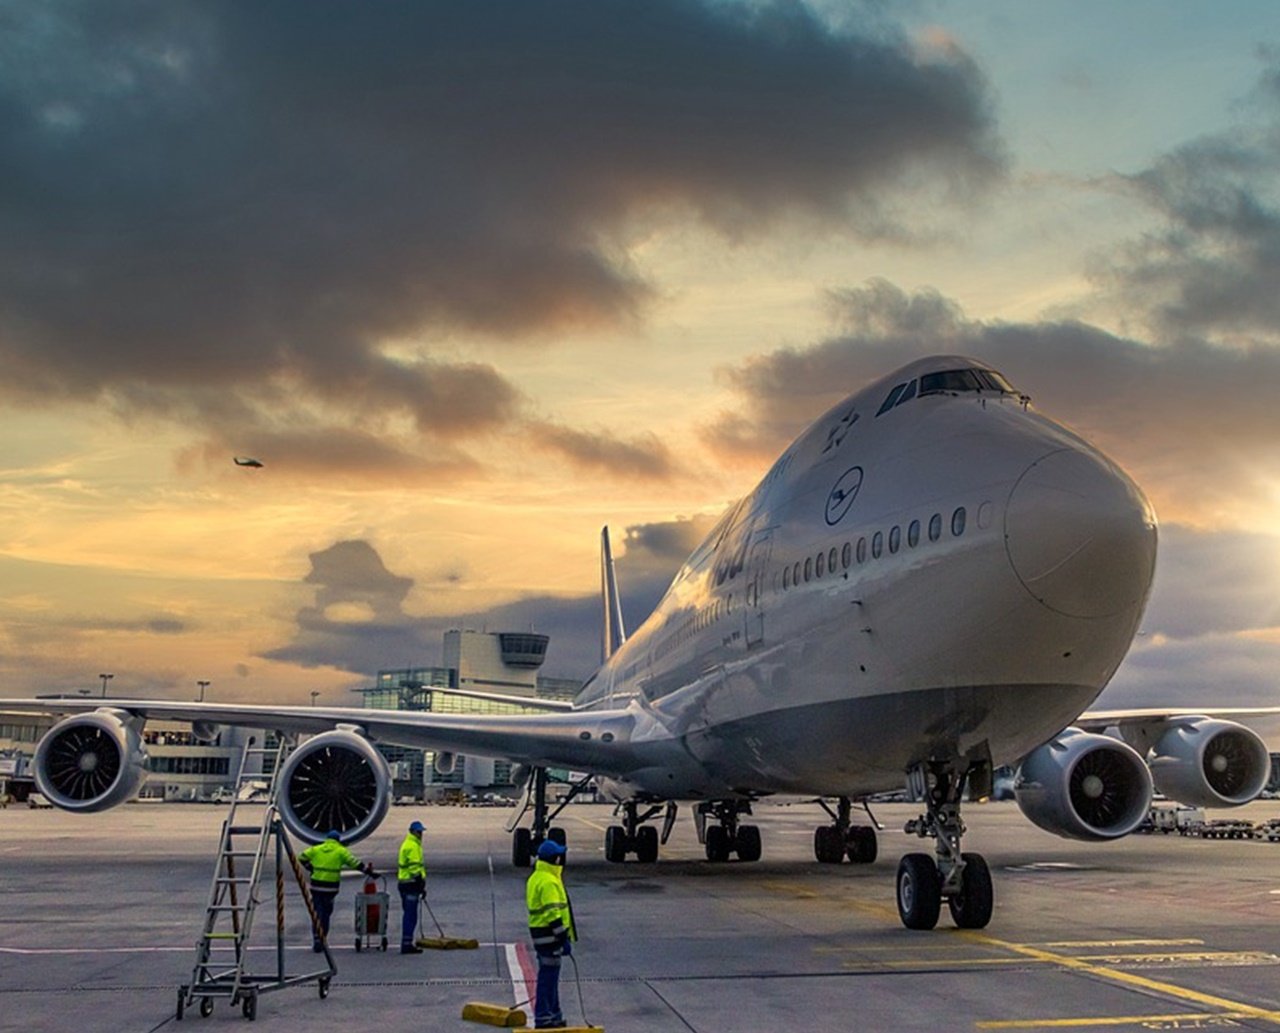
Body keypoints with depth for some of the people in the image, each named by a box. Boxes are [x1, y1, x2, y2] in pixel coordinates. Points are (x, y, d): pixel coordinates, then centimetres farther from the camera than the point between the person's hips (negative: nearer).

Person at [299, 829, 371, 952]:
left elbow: (302, 857, 5)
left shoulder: (316, 849, 8)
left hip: (316, 886, 2)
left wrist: (310, 868, 11)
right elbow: (355, 863, -4)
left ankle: (316, 940, -3)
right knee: (326, 913, 11)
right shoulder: (341, 851, 0)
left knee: (317, 913, 8)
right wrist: (369, 871, 2)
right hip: (330, 887, -2)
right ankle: (322, 940, 13)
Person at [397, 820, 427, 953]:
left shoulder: (407, 844, 20)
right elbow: (415, 867, -20)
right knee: (411, 915, -9)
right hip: (411, 883, -11)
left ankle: (407, 943, 22)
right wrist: (421, 884, -18)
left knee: (409, 914, 16)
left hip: (404, 882, 11)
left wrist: (421, 886, 26)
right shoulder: (413, 846, -14)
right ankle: (407, 944, -9)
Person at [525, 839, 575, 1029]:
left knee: (550, 975, 17)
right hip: (549, 935, -10)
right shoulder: (549, 882, -20)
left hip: (540, 933, 10)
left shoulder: (536, 878, 14)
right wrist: (564, 938, -22)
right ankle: (543, 1018, -2)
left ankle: (554, 1016, 26)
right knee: (548, 976, -5)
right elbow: (553, 914, -24)